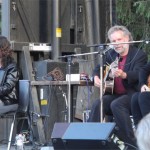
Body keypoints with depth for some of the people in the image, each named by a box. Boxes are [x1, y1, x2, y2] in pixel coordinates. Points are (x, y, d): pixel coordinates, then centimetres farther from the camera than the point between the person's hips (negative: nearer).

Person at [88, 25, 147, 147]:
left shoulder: (139, 54, -5)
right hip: (114, 94, 6)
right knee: (98, 104, -23)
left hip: (132, 94, -6)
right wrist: (96, 77, -2)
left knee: (116, 104, -35)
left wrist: (123, 74, -42)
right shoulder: (111, 54, 15)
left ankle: (131, 142, -31)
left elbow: (138, 74, -21)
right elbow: (98, 68, 24)